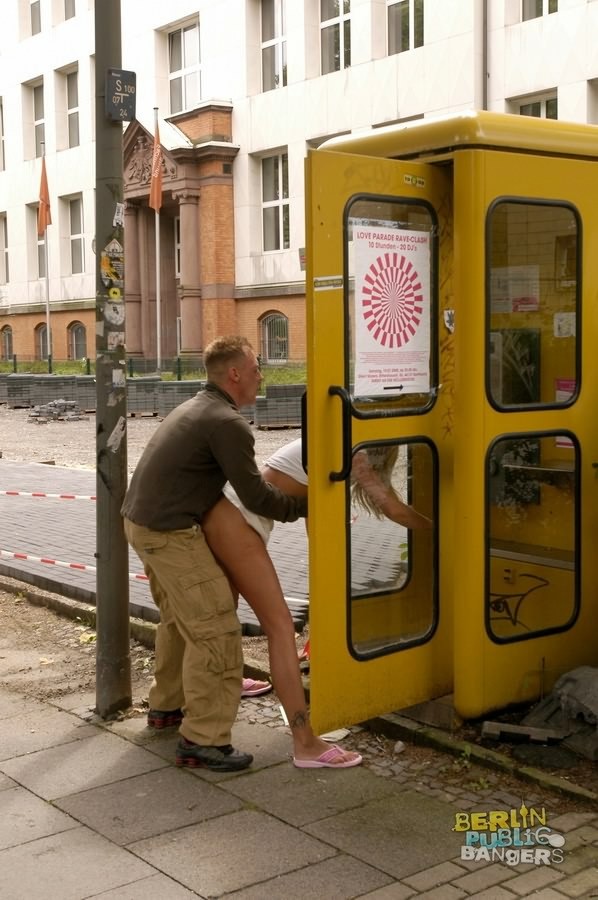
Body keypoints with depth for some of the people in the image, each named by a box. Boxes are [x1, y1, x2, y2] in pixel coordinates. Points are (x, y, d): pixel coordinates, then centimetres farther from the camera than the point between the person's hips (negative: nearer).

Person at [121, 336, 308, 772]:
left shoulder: (196, 408, 16)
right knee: (215, 629, -7)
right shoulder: (228, 423, -16)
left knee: (179, 618, 24)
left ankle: (167, 704, 38)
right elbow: (254, 495, -14)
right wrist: (303, 507, 0)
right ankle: (203, 739, -3)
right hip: (171, 532, -11)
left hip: (143, 520, 11)